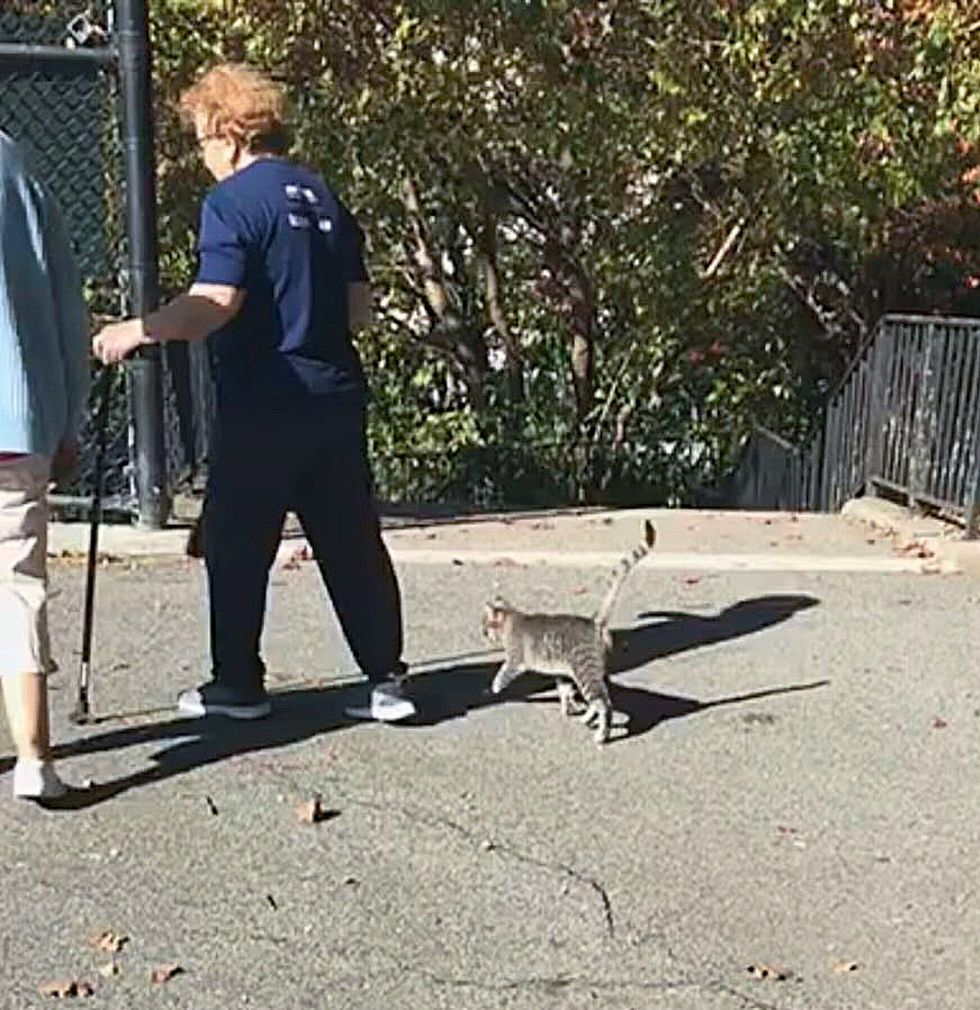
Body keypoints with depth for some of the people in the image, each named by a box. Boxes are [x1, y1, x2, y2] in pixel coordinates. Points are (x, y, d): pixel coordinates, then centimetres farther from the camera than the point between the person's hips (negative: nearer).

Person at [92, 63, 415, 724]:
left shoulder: (233, 201, -9)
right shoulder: (324, 198, 13)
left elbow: (215, 304, -20)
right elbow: (358, 309, 13)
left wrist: (138, 332, -10)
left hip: (262, 405, -7)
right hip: (336, 398, 7)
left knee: (236, 548, 7)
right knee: (352, 544, 10)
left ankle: (238, 685, 16)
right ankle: (387, 680, 12)